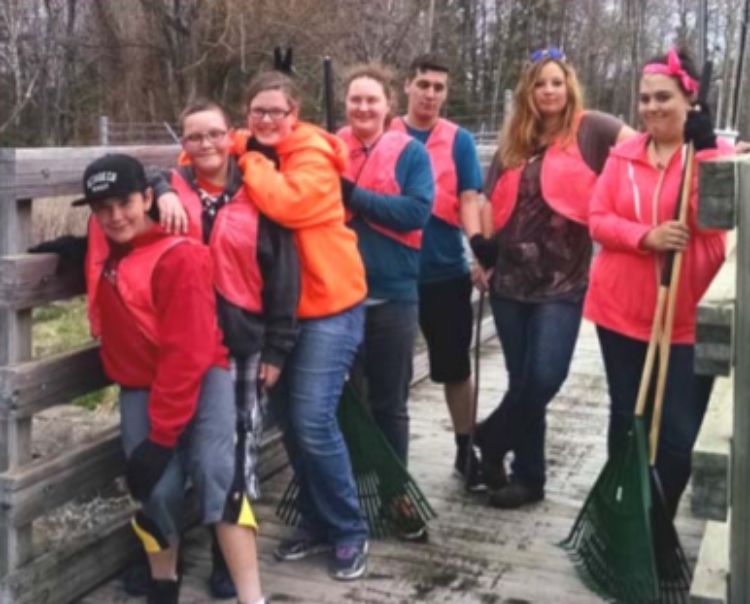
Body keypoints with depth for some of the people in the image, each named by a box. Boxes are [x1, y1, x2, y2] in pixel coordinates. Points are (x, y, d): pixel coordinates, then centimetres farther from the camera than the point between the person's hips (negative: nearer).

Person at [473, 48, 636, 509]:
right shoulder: (515, 142, 13)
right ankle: (528, 476, 23)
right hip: (511, 280, 4)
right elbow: (493, 200, 18)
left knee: (545, 378, -12)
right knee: (522, 380, 10)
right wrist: (482, 243, 3)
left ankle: (491, 440, 14)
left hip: (563, 281, -4)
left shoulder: (589, 128, -1)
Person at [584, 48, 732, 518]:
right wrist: (646, 237, -17)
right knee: (626, 422, 14)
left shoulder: (717, 154, -2)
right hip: (622, 310, 3)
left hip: (689, 318, -2)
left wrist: (703, 154, -22)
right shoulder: (623, 154, 6)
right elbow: (598, 220, 1)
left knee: (677, 436, -1)